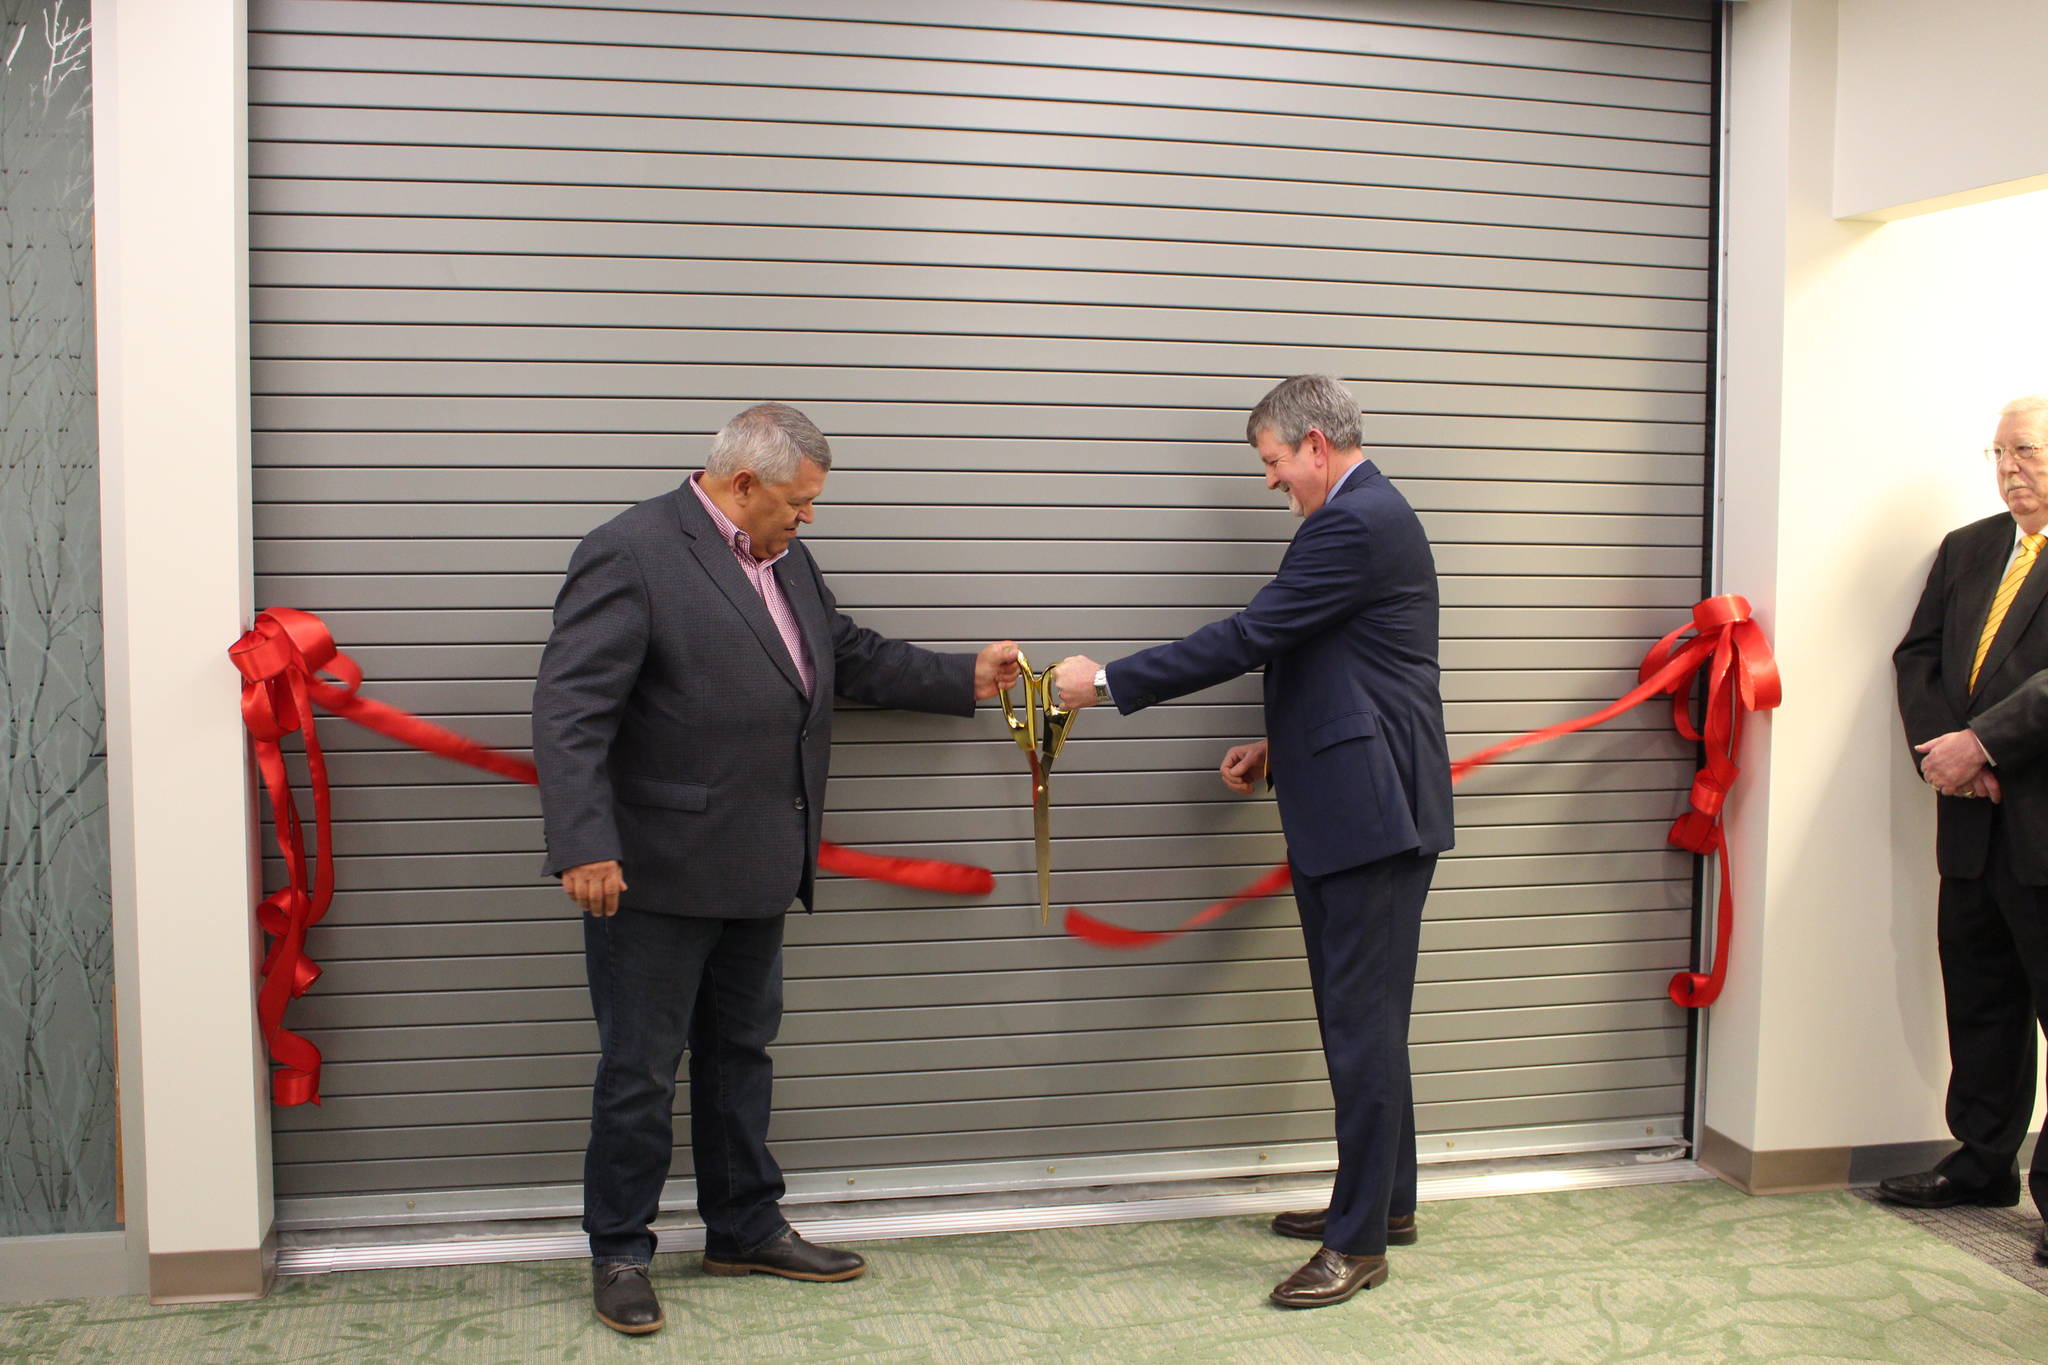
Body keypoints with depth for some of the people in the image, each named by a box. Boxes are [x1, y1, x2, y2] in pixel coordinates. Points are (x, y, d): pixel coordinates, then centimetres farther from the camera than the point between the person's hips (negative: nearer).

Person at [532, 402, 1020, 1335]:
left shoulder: (785, 559, 11)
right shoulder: (631, 553, -16)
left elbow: (850, 656, 23)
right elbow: (569, 709, -21)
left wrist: (964, 678, 17)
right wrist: (584, 847, -28)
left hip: (755, 871, 8)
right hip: (656, 873, -8)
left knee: (740, 1051, 19)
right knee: (640, 1071, 5)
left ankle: (745, 1230, 34)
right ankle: (619, 1253, 22)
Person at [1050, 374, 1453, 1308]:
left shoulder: (1356, 523, -16)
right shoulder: (1364, 515, 17)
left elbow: (1250, 635, -19)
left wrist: (1108, 681, -14)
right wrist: (1281, 747, 12)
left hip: (1373, 812, -11)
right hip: (1349, 810, 11)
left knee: (1362, 1023, -4)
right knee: (1361, 1018, 18)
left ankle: (1360, 1241, 5)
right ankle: (1384, 1200, 30)